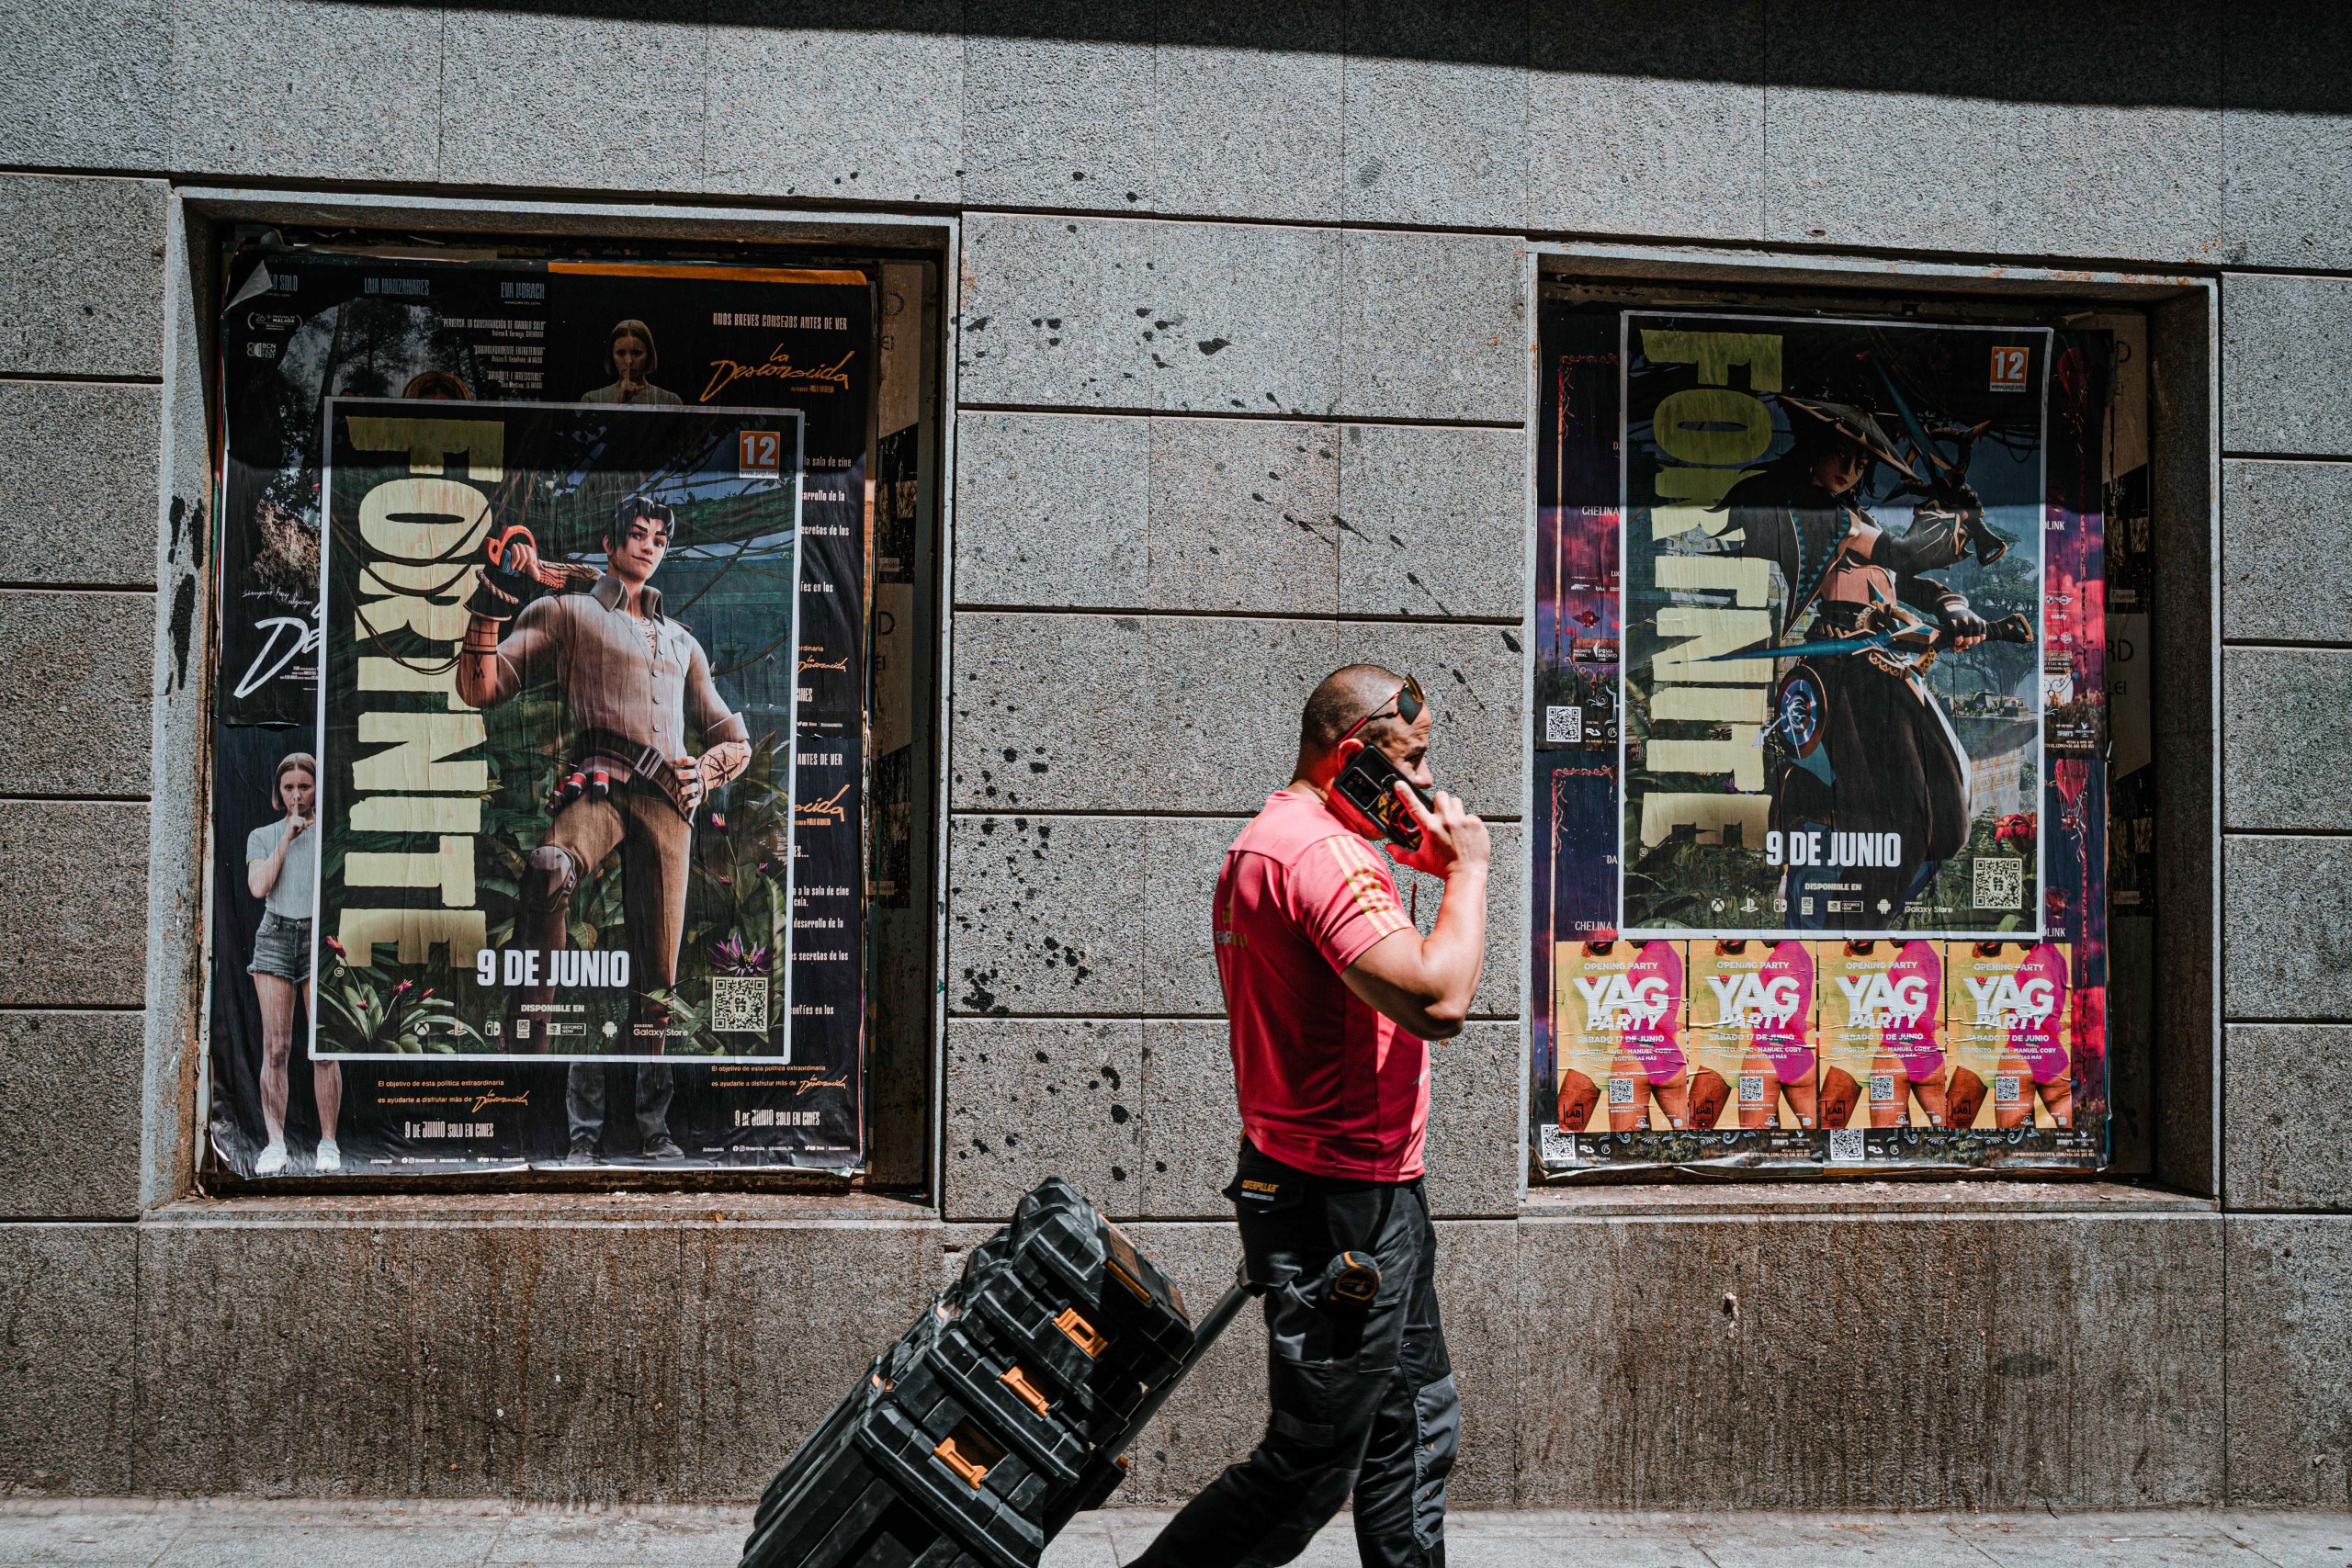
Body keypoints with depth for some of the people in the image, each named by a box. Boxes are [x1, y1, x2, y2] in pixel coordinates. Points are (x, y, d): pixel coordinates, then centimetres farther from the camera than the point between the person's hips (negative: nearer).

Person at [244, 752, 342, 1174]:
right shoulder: (262, 836, 15)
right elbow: (258, 886, -3)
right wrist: (288, 837, -1)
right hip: (275, 937, 2)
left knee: (324, 1048, -5)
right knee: (275, 1047, -3)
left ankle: (328, 1142, 1)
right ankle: (275, 1143, 0)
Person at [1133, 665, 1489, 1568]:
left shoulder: (1265, 842, 15)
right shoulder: (1318, 850, -20)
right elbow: (1437, 1000, -29)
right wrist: (1467, 867, -17)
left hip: (1374, 1197, 11)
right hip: (1340, 1205, -11)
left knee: (1418, 1430, 18)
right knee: (1310, 1468, 0)